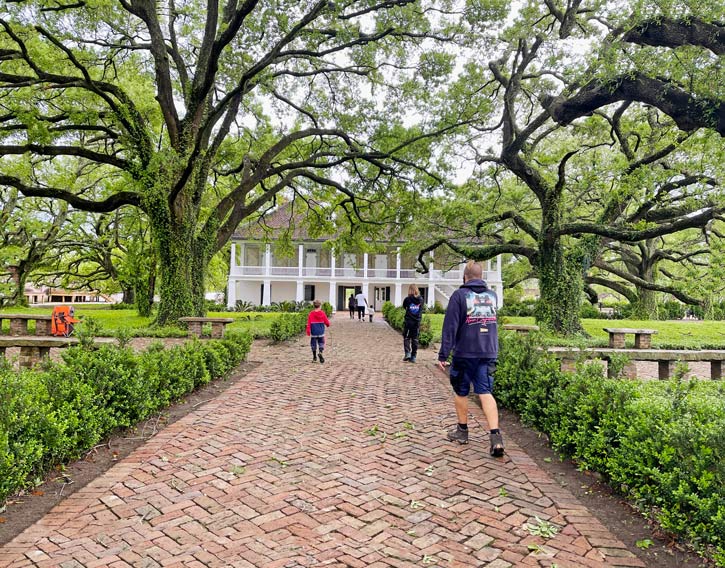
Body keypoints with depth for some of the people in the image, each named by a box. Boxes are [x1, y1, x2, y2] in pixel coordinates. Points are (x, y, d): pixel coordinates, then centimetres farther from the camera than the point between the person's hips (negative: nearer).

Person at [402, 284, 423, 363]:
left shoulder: (407, 299, -10)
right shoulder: (421, 299, -1)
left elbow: (404, 306, 8)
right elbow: (421, 309, 9)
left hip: (408, 321, -3)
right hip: (417, 322, 3)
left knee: (406, 338, 11)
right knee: (415, 339, 9)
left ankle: (407, 353, -4)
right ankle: (413, 356, 10)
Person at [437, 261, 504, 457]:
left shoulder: (459, 295, -8)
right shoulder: (492, 295, 9)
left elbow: (450, 327, -11)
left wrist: (443, 354, -9)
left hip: (465, 353, -4)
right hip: (488, 353, 4)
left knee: (461, 392, 12)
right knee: (486, 393, 3)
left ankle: (462, 431, 25)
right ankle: (496, 436, -10)